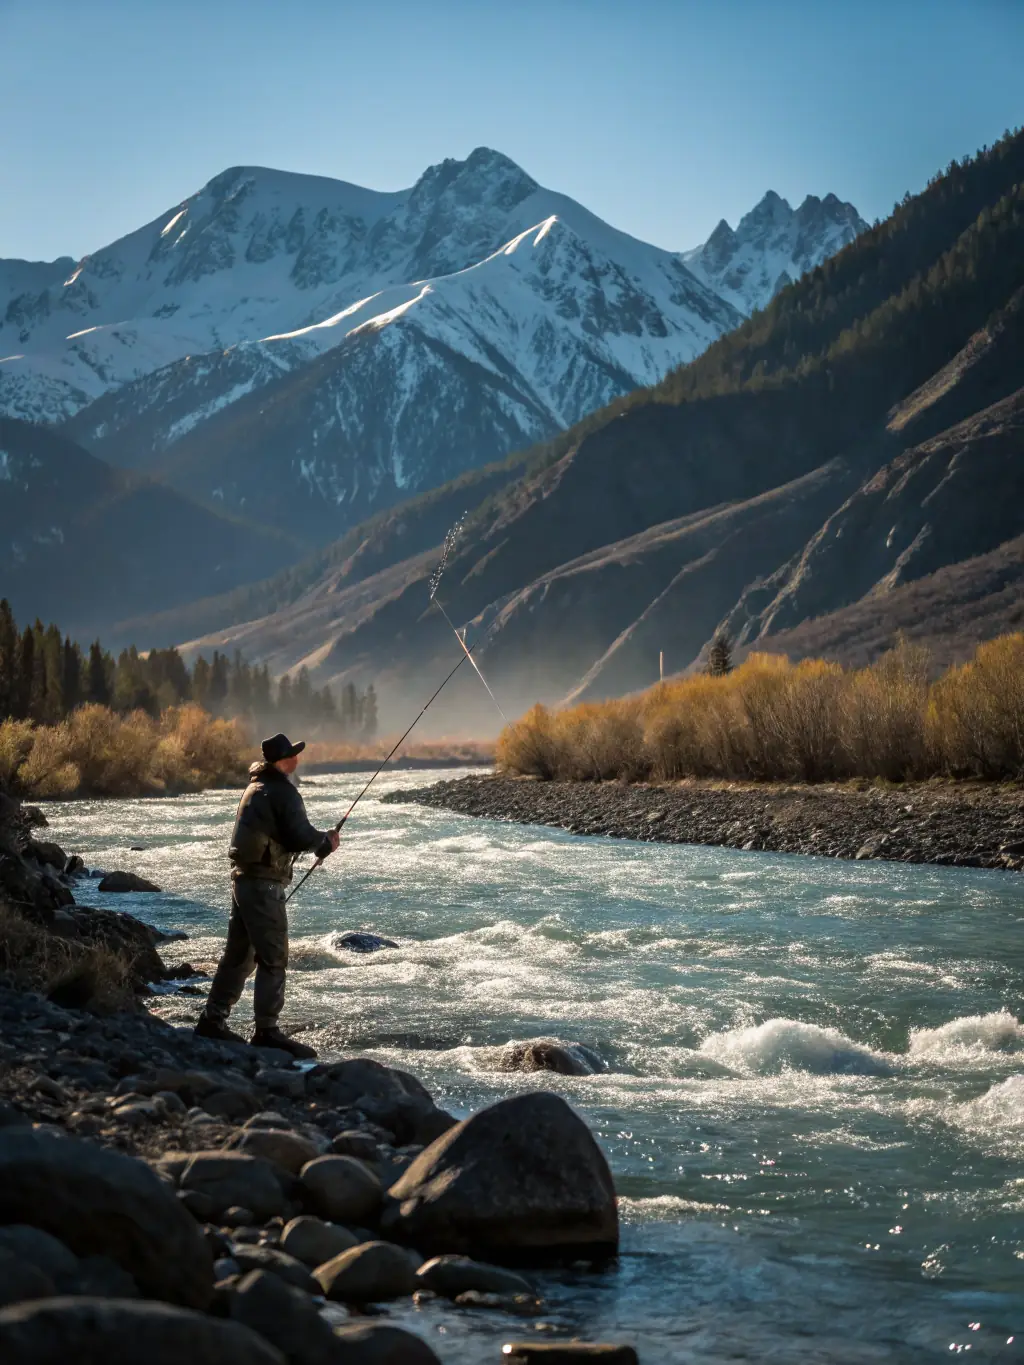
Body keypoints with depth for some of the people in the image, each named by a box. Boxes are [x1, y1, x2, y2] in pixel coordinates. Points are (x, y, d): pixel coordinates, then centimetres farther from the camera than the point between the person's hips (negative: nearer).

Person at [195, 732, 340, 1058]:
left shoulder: (255, 786, 15)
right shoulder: (282, 791, -14)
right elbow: (300, 837, -19)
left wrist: (320, 842, 17)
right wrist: (326, 839, 1)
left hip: (243, 876, 9)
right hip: (264, 883, -9)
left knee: (239, 953, 16)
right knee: (273, 958, -6)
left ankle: (213, 1020, 20)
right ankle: (266, 1030, -7)